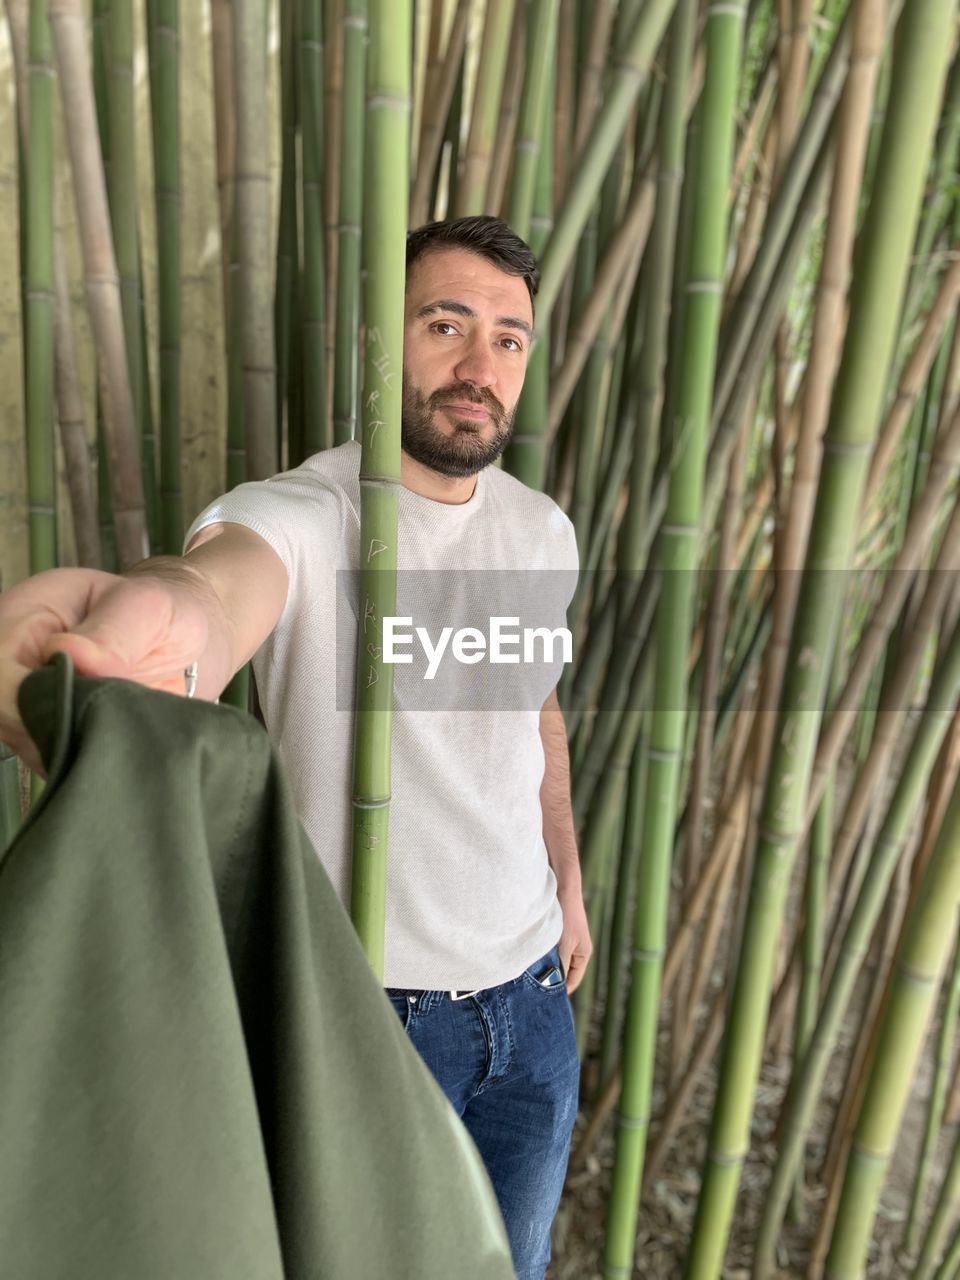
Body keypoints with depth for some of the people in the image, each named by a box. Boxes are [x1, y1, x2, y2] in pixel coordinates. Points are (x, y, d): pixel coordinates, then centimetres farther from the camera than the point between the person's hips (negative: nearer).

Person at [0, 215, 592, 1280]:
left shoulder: (544, 529, -1)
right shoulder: (295, 515, -20)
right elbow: (225, 572, -45)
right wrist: (163, 613, -69)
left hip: (531, 995, 5)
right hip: (368, 1005, -5)